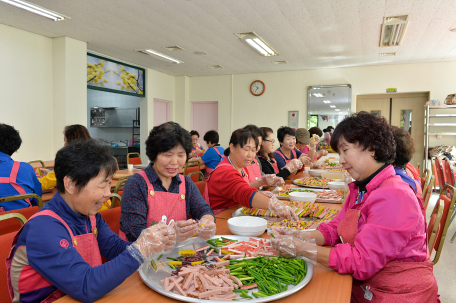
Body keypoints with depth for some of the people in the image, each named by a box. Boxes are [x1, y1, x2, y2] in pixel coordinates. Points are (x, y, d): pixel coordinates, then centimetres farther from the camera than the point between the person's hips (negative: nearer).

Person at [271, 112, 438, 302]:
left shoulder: (394, 197, -22)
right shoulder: (360, 189, 8)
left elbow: (361, 261, -25)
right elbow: (334, 229, 4)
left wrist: (302, 249, -24)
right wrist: (302, 237, -14)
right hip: (361, 287, 7)